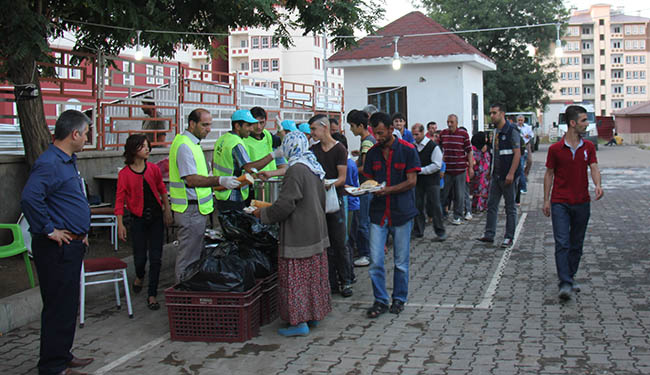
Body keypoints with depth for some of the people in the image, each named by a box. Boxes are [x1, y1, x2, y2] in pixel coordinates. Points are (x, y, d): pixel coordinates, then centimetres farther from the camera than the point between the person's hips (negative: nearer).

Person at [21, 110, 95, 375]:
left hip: (72, 245, 10)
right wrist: (49, 230, -24)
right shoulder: (49, 163, -19)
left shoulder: (67, 161, 15)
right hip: (57, 249, -10)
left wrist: (80, 232, 20)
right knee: (58, 308, -2)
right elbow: (30, 198, -33)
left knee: (68, 305, 18)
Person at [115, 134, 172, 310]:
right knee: (140, 256, 5)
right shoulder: (124, 174, -8)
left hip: (156, 217, 2)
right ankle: (139, 276, 42)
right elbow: (120, 200, -5)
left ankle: (152, 295, 11)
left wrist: (167, 210, 8)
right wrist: (120, 224, -9)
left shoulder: (153, 169, -1)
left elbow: (162, 189, 12)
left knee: (156, 257, 0)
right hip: (138, 218, -2)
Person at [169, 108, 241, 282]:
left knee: (195, 253, 16)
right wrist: (220, 180, -34)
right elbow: (192, 179, -26)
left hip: (197, 208, 11)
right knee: (189, 256, -3)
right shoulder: (184, 145, -18)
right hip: (191, 209, -11)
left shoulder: (192, 143, 15)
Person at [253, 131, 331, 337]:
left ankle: (300, 321, 1)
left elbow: (285, 204, -20)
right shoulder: (314, 168, 10)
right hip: (316, 230, 9)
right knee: (314, 274, 16)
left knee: (296, 276, -2)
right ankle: (314, 314, 26)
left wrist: (262, 213, -5)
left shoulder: (295, 170, -18)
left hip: (298, 233, -9)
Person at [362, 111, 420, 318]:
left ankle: (399, 299, 23)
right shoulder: (373, 152, 8)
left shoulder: (407, 150, -5)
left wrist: (387, 190, -20)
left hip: (402, 212, -3)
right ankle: (380, 301, 12)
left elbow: (411, 181, -9)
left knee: (401, 262, 7)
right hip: (378, 213, 3)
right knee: (375, 261, -2)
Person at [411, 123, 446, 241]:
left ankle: (440, 232, 3)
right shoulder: (413, 146, 10)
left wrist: (421, 170, -16)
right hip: (418, 181, 6)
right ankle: (418, 231, 17)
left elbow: (437, 165, -14)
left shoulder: (433, 146, -9)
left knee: (436, 205, -4)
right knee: (418, 205, 7)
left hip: (431, 180, -5)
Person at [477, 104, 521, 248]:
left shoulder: (511, 131, -12)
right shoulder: (496, 131, 13)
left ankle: (509, 238, 8)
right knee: (491, 204, 8)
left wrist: (511, 174, -22)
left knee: (510, 207, 2)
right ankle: (489, 234, 14)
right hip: (496, 175, 8)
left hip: (508, 176, -8)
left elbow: (517, 153, -17)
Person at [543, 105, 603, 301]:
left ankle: (571, 277, 27)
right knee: (562, 243, -10)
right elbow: (549, 174, 3)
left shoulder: (588, 147, 6)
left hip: (582, 203, 4)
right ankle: (565, 284, -13)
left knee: (576, 244, 12)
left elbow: (594, 167, -5)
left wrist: (598, 185, -26)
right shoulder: (555, 149, -3)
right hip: (560, 202, -3)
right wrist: (546, 200, 0)